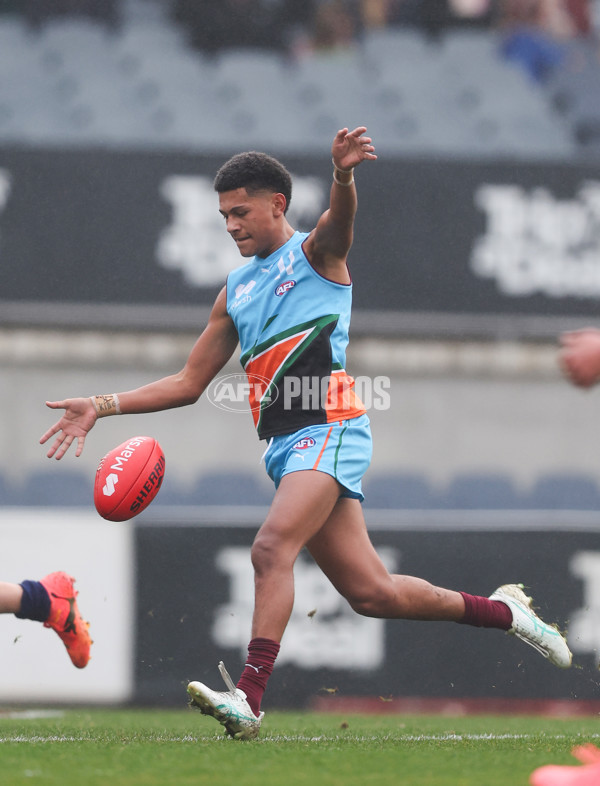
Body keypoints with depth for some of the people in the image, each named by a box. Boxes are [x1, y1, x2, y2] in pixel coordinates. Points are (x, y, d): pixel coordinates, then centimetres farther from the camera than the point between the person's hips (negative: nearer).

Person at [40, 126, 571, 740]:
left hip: (330, 429, -7)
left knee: (272, 548, -27)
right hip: (283, 445, 7)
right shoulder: (235, 292, 22)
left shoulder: (315, 252, 2)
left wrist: (343, 176, -47)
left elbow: (339, 218, -23)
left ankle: (248, 698, -37)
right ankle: (500, 609, 23)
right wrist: (102, 407, 15)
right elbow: (189, 383, 25)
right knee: (370, 592, 4)